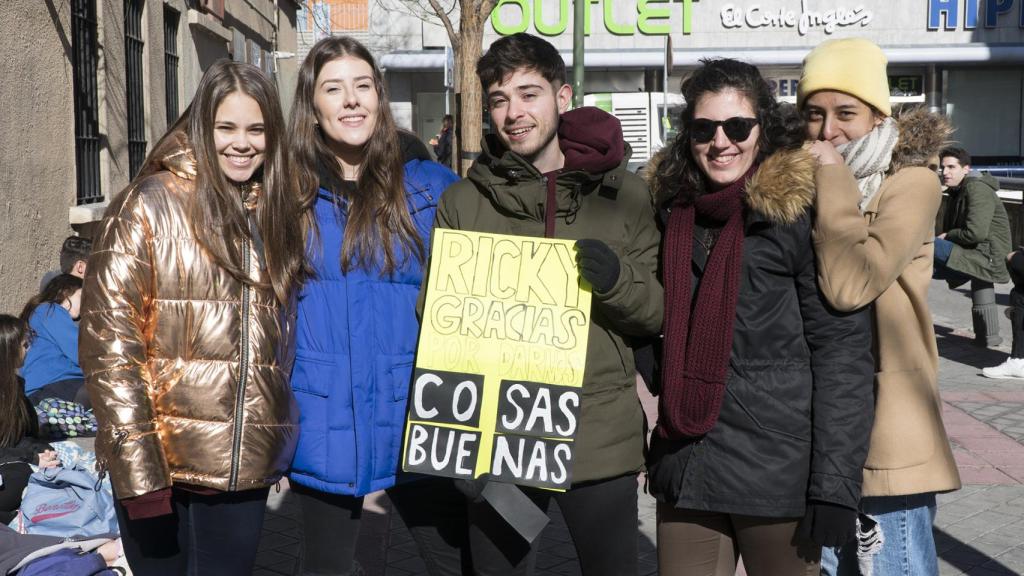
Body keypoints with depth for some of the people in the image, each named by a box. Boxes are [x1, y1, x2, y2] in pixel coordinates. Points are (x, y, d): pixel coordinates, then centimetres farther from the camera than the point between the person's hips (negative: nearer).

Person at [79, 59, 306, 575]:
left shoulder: (275, 214, 8)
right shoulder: (148, 207, -7)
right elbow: (109, 345, -12)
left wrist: (286, 445, 9)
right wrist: (137, 469, -17)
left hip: (246, 468, 4)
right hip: (160, 465, -4)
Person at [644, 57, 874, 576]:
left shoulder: (800, 210, -9)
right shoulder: (675, 212, 7)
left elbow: (842, 350, -11)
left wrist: (835, 484, -15)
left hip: (777, 472, -5)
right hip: (685, 470, 5)